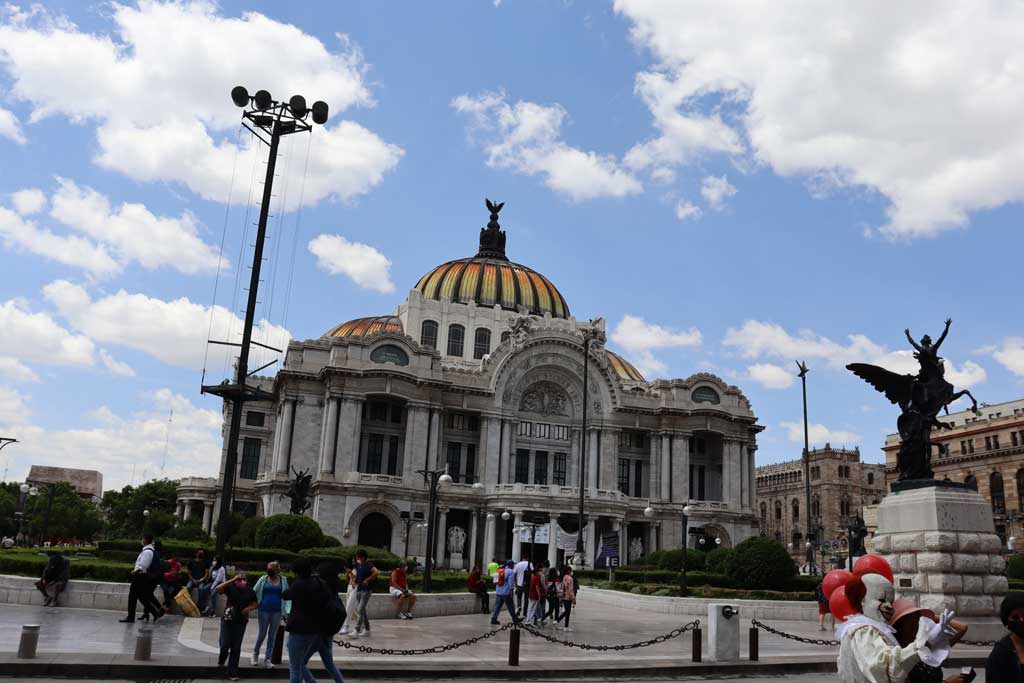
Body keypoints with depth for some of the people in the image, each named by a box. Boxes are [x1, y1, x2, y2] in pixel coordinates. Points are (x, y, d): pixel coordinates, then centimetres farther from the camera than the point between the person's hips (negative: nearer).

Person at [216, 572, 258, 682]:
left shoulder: (250, 591, -1)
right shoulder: (230, 587, -8)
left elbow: (256, 604, 12)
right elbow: (217, 589, -26)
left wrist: (249, 608, -9)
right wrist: (232, 580, -30)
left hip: (241, 622, 2)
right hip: (228, 619, -2)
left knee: (236, 648, 4)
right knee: (224, 645, -5)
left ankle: (232, 673, 14)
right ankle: (221, 660, 32)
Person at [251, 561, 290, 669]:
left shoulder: (283, 580, 0)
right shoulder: (264, 579, -3)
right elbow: (254, 592, 0)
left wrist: (286, 611, -7)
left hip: (277, 611, 1)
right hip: (264, 610, -1)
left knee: (272, 636, 7)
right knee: (262, 634, 8)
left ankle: (267, 660, 17)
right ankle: (255, 654, 34)